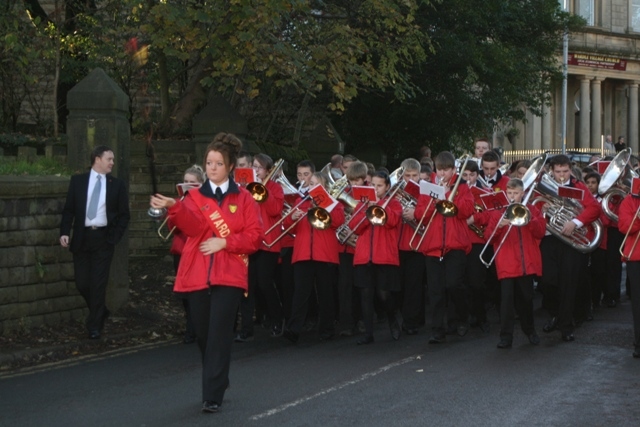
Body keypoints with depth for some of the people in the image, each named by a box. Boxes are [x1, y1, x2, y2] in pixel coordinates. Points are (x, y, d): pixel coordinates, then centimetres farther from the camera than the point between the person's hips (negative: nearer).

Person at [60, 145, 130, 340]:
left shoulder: (117, 184, 4)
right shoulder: (78, 181, 4)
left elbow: (124, 214, 5)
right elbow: (68, 209, 3)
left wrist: (114, 237, -6)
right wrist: (65, 232, -10)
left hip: (103, 238, -1)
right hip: (81, 237, 1)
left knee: (98, 283, -3)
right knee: (82, 282, 2)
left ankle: (94, 325, 7)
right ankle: (100, 312, 27)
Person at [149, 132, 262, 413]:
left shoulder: (243, 198, 6)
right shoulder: (195, 196, 9)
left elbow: (254, 236, 0)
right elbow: (194, 226, -12)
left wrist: (224, 242, -14)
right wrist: (174, 207, -31)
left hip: (229, 275, -3)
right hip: (198, 275, 3)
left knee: (219, 333, -11)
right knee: (204, 334, 8)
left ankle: (213, 395, -10)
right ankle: (218, 382, 28)